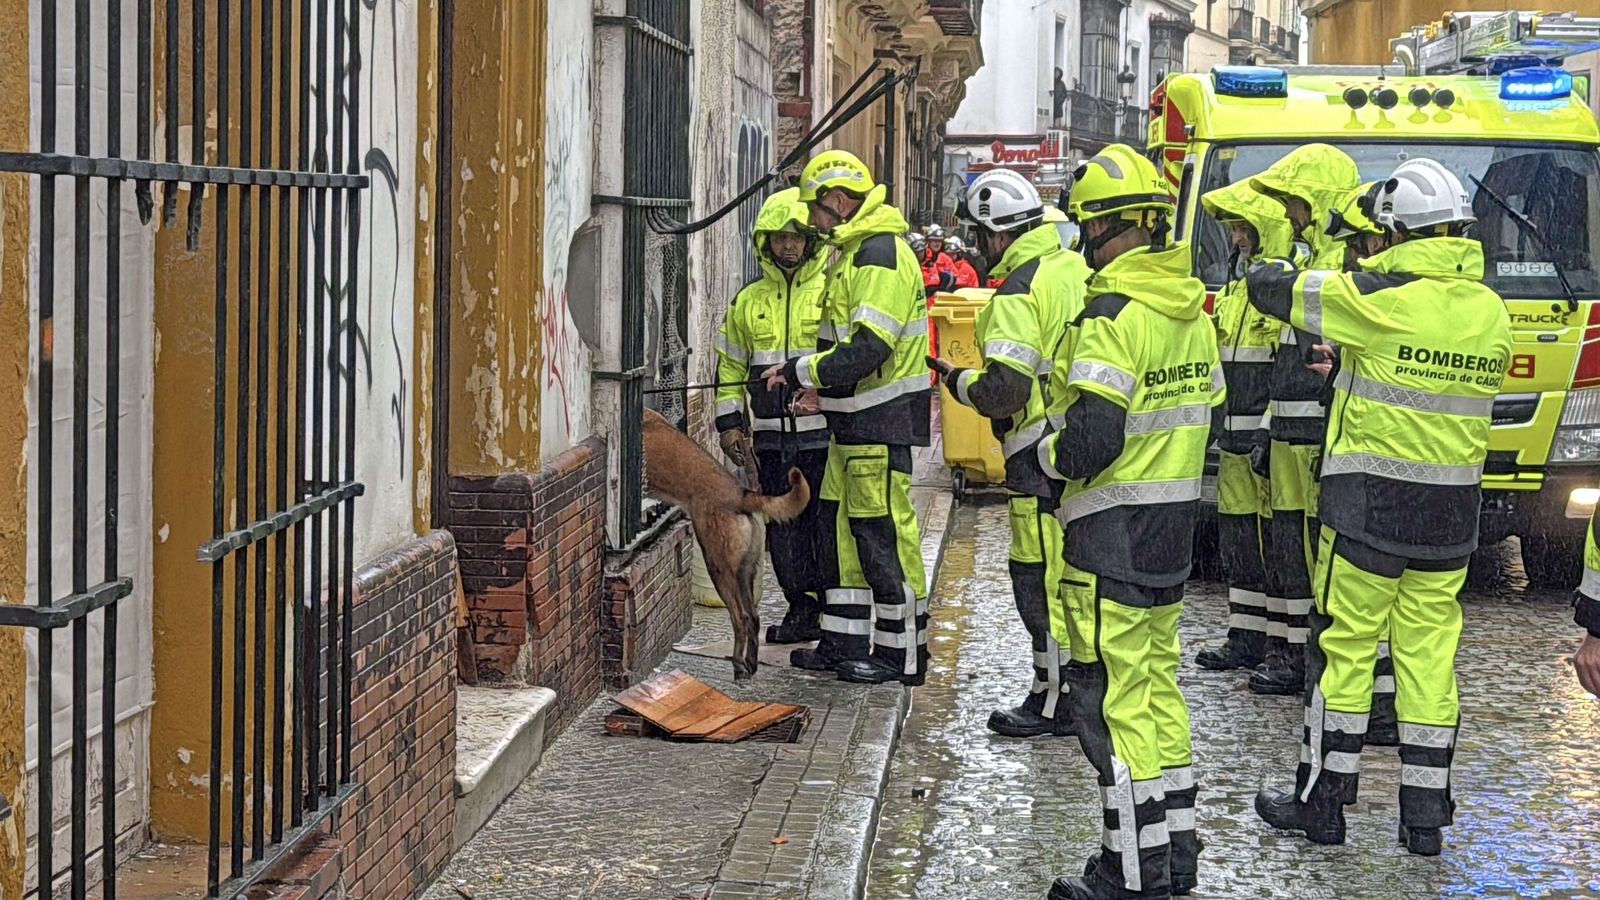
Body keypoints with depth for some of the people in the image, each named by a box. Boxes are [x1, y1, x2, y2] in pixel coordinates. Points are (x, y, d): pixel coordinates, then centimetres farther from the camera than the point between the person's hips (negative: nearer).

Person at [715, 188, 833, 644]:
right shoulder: (749, 301, 12)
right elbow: (730, 366, 19)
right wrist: (730, 423, 11)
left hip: (823, 434, -4)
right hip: (772, 439, 4)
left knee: (828, 526, -2)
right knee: (783, 529, 8)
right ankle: (802, 607, 18)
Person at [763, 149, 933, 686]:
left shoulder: (881, 256, -17)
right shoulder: (852, 252, 17)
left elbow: (868, 349, -25)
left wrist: (798, 372, -17)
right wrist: (821, 384, 9)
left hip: (883, 420, -11)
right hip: (854, 420, 11)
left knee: (883, 531, -5)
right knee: (840, 526, 14)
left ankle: (901, 652, 2)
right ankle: (845, 641, 22)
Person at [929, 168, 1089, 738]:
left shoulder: (1019, 292, -17)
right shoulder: (1076, 270, 11)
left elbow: (1005, 389, -22)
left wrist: (958, 382, -4)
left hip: (1042, 457, -9)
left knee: (1041, 578, -2)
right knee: (1074, 572, 16)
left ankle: (1054, 703, 4)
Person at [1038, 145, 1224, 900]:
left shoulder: (1113, 315, -19)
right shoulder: (1192, 309, 9)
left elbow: (1090, 442, -25)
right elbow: (1210, 414, 17)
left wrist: (1046, 452, -6)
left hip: (1112, 527, -9)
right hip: (1176, 524, 9)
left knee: (1113, 696, -3)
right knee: (1158, 681, 17)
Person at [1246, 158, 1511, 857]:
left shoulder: (1380, 299, -15)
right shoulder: (1491, 310, 3)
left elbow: (1271, 290, -7)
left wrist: (1272, 274, 18)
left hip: (1369, 507, -5)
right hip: (1452, 510, 5)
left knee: (1343, 648, 4)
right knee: (1429, 654, 10)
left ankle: (1321, 801, 12)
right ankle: (1426, 813, 13)